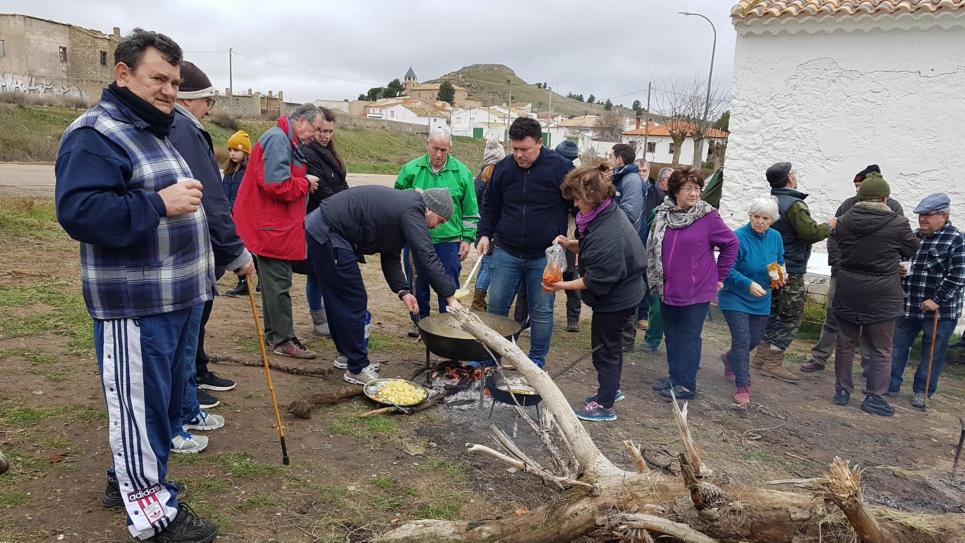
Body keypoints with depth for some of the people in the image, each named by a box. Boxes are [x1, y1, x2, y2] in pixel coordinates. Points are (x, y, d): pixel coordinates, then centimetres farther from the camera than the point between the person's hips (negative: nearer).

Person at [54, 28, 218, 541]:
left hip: (178, 297, 10)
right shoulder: (95, 134, -14)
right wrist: (158, 204, -29)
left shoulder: (157, 132, 17)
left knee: (166, 395, 20)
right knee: (139, 401, 2)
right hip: (135, 304, -10)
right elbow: (79, 211, -28)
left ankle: (127, 477, 38)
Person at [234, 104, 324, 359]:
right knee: (278, 283, -4)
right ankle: (284, 340, 4)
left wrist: (304, 183, 4)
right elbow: (277, 185, -24)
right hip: (271, 225, -10)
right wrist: (306, 182, -11)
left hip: (278, 225, 10)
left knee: (275, 281, 15)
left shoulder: (288, 141, 16)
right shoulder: (278, 140, -16)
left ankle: (273, 334, 25)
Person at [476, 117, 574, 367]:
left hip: (544, 257, -3)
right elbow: (491, 206, 15)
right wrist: (485, 234, 3)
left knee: (542, 312, 7)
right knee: (495, 307, 8)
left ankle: (536, 363, 23)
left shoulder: (561, 168, -7)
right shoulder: (503, 167, 4)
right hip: (506, 253, 3)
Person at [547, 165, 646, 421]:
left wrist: (565, 285, -25)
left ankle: (605, 405, 19)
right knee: (610, 343, 24)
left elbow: (598, 280, -30)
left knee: (605, 347, 4)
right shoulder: (607, 215, 1)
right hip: (621, 294, 10)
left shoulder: (609, 233, -31)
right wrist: (569, 244, -3)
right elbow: (590, 249, 14)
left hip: (615, 299, -10)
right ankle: (611, 389, 43)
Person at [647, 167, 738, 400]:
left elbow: (731, 244, -1)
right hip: (668, 290, 5)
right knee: (671, 336, 15)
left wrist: (719, 276, 2)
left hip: (696, 291, -5)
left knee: (689, 338, 3)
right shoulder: (663, 215, 3)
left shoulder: (708, 217, -10)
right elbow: (653, 247, 15)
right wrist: (656, 280, 13)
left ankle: (686, 385, 14)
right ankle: (675, 378, 29)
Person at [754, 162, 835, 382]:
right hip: (791, 272, -9)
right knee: (792, 317, 0)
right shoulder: (794, 205, -17)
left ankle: (762, 356, 20)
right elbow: (811, 233, -21)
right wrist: (830, 225, -3)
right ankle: (773, 362, 0)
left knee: (772, 313, 16)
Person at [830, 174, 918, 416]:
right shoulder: (897, 224, -12)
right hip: (881, 295, -3)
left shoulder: (844, 221, -4)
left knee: (845, 344, 14)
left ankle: (842, 390, 20)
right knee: (881, 350, 8)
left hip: (848, 293, 3)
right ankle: (874, 396, 10)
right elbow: (912, 249, 4)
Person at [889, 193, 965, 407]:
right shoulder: (915, 236, 8)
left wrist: (937, 300, -17)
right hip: (907, 306, 6)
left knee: (932, 353, 8)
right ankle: (890, 385, 23)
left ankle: (922, 391, 22)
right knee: (897, 347, 11)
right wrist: (898, 270, 1)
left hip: (939, 311, -5)